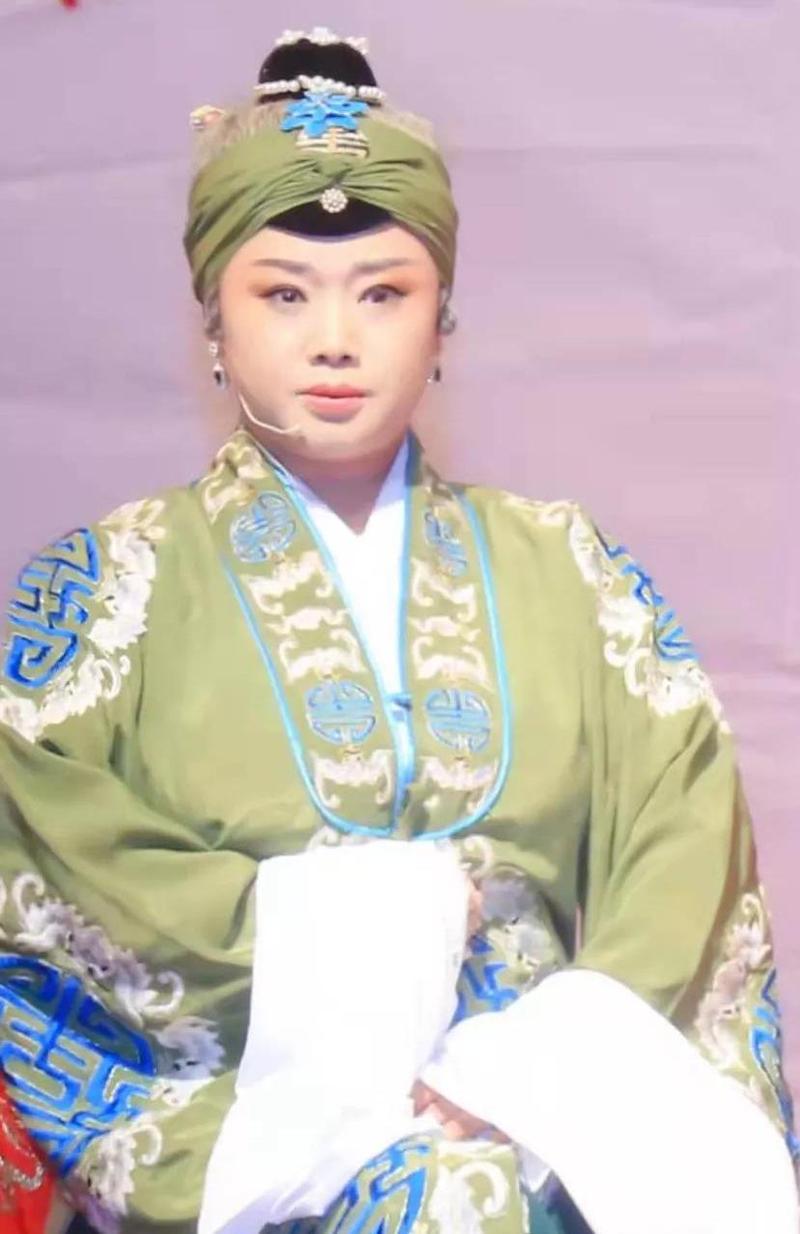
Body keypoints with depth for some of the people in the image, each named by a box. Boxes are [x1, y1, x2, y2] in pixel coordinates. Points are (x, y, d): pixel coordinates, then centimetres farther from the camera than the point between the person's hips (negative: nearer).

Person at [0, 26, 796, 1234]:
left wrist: (560, 1057, -13)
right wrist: (316, 919, -11)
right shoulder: (116, 581, 4)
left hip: (542, 1103, 3)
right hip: (257, 1128, -2)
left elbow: (683, 833, 2)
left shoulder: (563, 567, 10)